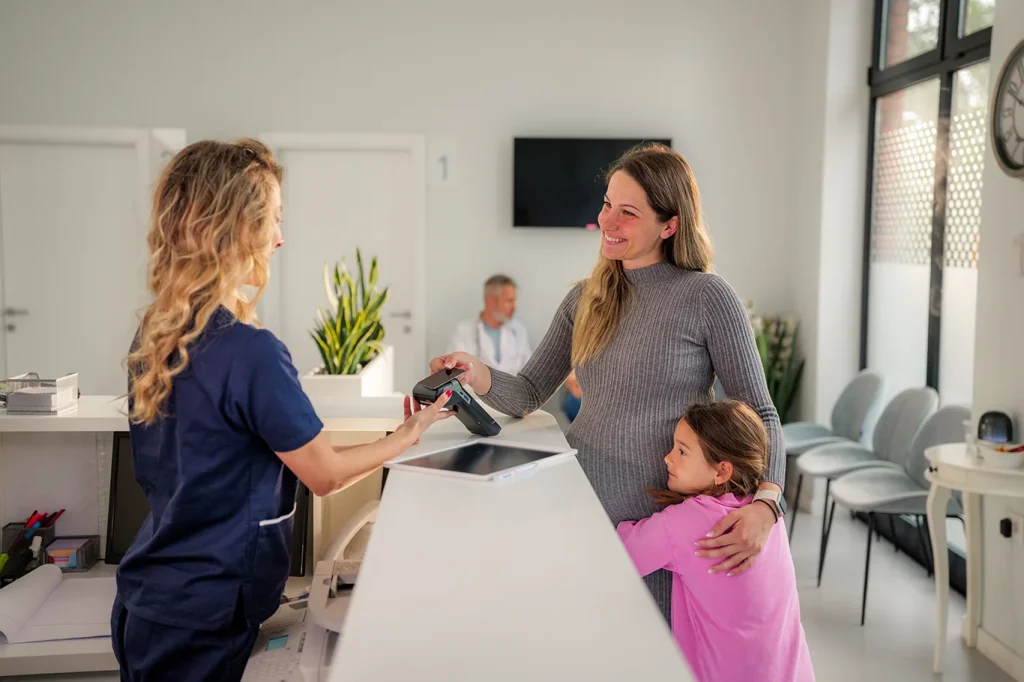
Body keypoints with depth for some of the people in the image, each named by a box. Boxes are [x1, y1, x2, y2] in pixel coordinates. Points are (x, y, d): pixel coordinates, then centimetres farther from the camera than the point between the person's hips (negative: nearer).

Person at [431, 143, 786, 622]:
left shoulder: (706, 297, -9)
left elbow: (759, 415, -7)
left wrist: (765, 504, -23)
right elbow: (528, 394, 8)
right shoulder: (585, 300, 7)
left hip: (655, 527, -4)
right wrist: (475, 373, -12)